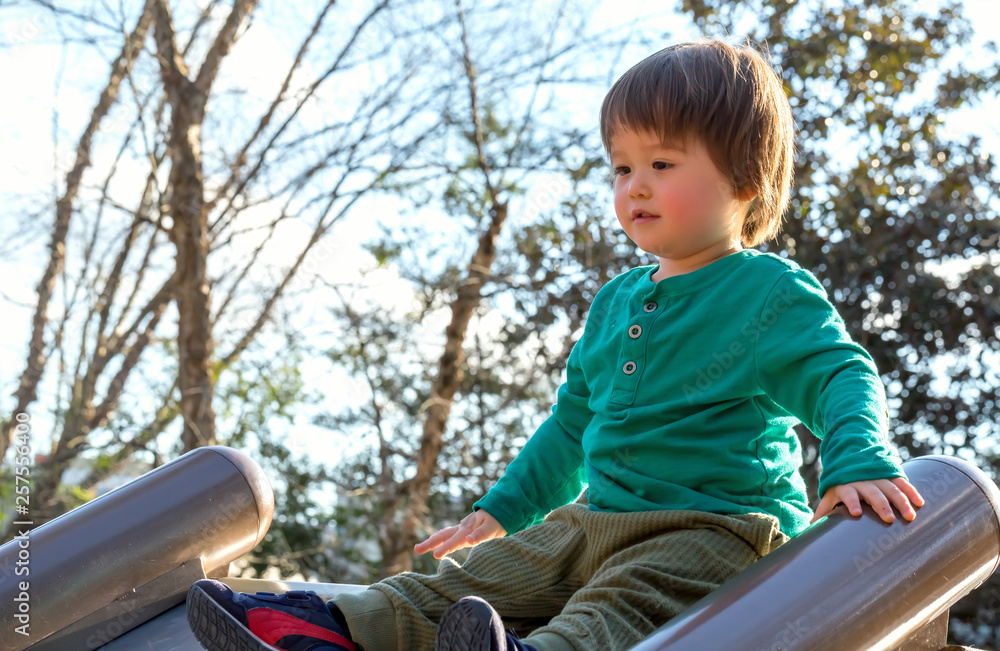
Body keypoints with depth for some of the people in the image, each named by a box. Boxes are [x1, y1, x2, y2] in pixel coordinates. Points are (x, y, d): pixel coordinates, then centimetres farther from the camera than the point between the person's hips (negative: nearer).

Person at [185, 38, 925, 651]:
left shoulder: (775, 294, -5)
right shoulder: (616, 301, 19)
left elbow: (843, 375, -14)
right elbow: (573, 423, 28)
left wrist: (858, 463, -35)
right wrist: (501, 510, 30)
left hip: (715, 528, -8)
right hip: (599, 520, 8)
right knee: (478, 575, -6)